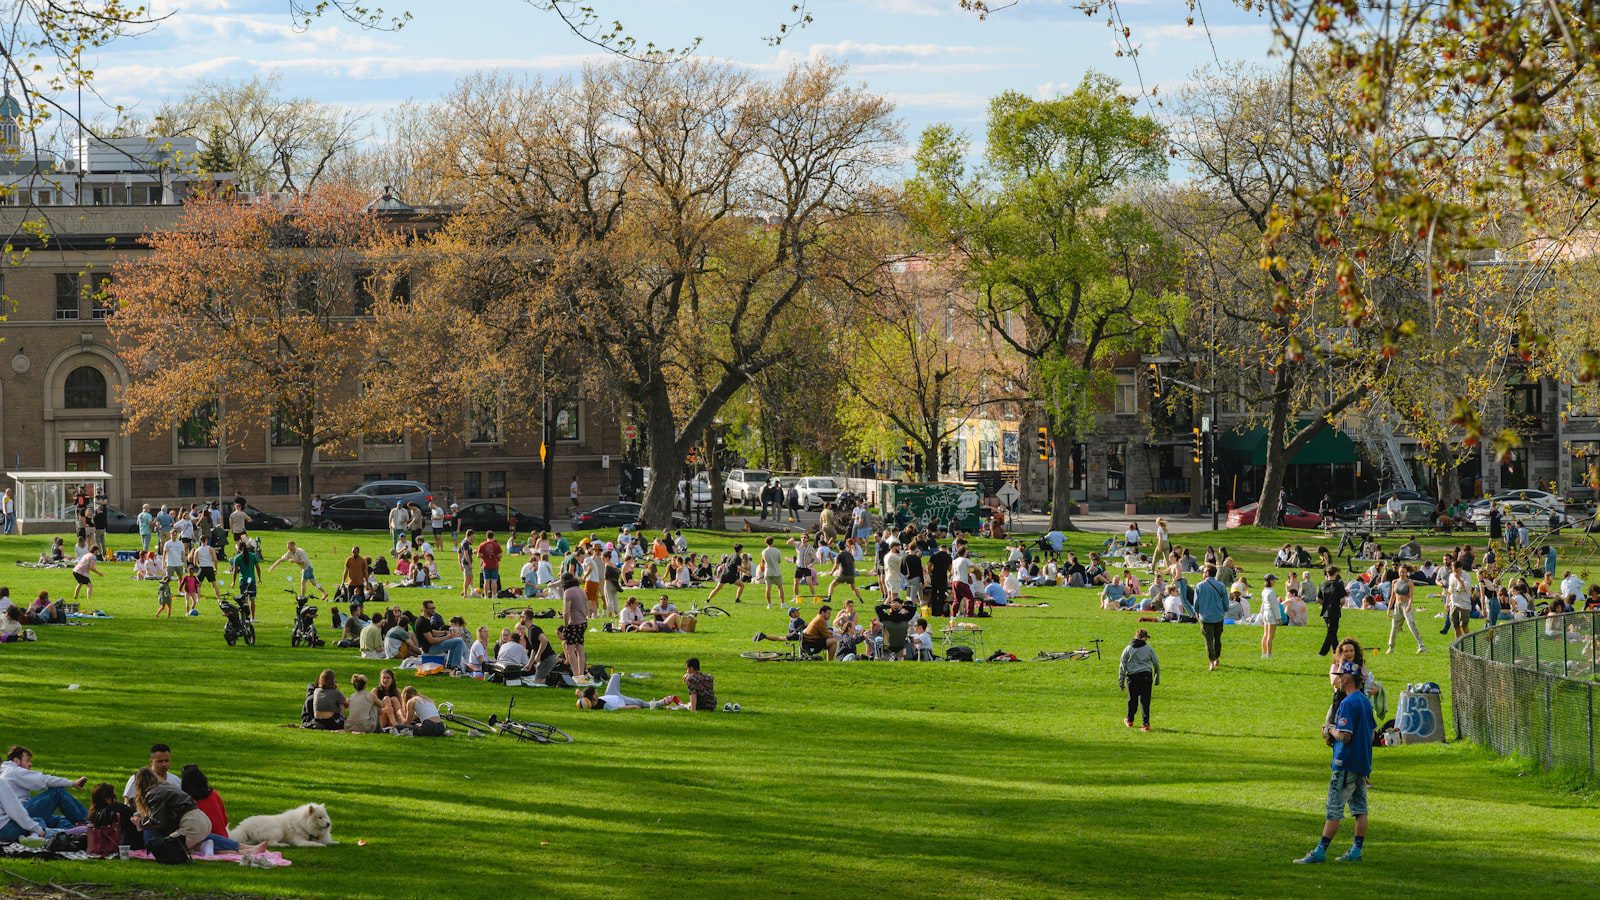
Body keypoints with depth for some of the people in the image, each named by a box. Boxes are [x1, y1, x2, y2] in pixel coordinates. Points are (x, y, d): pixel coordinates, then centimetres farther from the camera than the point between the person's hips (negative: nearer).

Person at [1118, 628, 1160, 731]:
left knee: (1132, 699, 16)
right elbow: (1156, 664, 11)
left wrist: (1121, 681, 9)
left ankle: (1129, 720, 33)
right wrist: (1157, 678, 24)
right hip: (1146, 676, -1)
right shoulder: (1149, 649, 3)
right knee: (1145, 700, 0)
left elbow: (1122, 666, 5)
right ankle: (1146, 723, -6)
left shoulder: (1128, 649, 5)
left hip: (1132, 677, 1)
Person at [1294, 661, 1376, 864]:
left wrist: (1331, 729, -4)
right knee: (1360, 809, 10)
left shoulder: (1348, 703, -18)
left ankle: (1321, 851, -5)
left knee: (1334, 810, -6)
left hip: (1347, 765, -9)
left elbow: (1344, 736, -24)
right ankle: (1357, 851, 12)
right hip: (1364, 763, 9)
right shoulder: (1366, 701, 11)